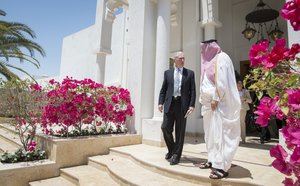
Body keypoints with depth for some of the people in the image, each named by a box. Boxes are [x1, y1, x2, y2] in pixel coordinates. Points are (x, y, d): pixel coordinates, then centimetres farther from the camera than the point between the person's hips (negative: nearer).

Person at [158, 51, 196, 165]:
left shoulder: (190, 73, 10)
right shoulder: (168, 73, 14)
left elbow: (193, 91, 4)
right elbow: (163, 89, 11)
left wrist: (192, 105, -7)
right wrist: (160, 102, -1)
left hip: (182, 105, -1)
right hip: (169, 104, 2)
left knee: (180, 131, 3)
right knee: (165, 128, -1)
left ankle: (176, 155, 16)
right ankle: (171, 149, 25)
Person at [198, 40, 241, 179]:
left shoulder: (221, 58, -5)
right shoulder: (210, 61, 21)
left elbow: (222, 81, -16)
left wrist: (215, 99, -19)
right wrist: (203, 99, 13)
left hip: (219, 103, -9)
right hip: (209, 102, 9)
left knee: (220, 133, -8)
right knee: (211, 133, 11)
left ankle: (222, 166, -1)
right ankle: (212, 160, 21)